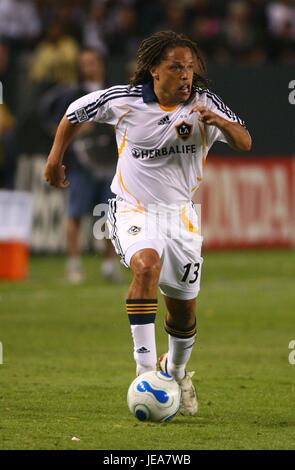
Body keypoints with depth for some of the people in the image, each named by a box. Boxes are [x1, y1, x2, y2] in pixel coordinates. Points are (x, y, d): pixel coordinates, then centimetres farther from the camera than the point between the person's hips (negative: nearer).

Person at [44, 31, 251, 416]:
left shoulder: (204, 103, -9)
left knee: (184, 311, 11)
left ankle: (176, 370, 43)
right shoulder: (124, 100, -10)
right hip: (134, 209, -3)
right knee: (146, 264, -34)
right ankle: (145, 370, -36)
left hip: (181, 213, 3)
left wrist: (221, 123, -36)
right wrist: (56, 157, 10)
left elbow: (245, 143, -17)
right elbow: (76, 112, 7)